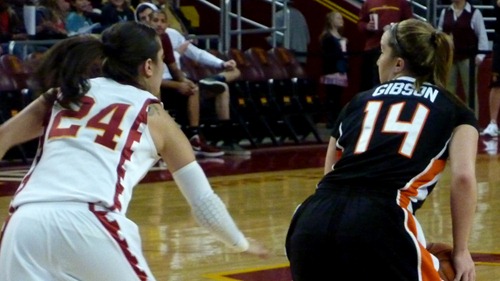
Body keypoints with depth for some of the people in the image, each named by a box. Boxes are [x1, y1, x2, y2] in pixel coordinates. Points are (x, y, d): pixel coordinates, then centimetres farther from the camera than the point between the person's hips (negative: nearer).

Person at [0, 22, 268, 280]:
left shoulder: (65, 93, 26)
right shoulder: (152, 114, 19)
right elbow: (204, 201, 23)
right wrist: (241, 243, 39)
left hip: (24, 225, 3)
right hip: (88, 225, -3)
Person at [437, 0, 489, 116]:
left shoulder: (474, 13, -4)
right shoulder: (445, 12, 8)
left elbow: (482, 36, -4)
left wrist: (480, 56, -12)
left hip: (467, 58, -4)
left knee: (470, 92, 1)